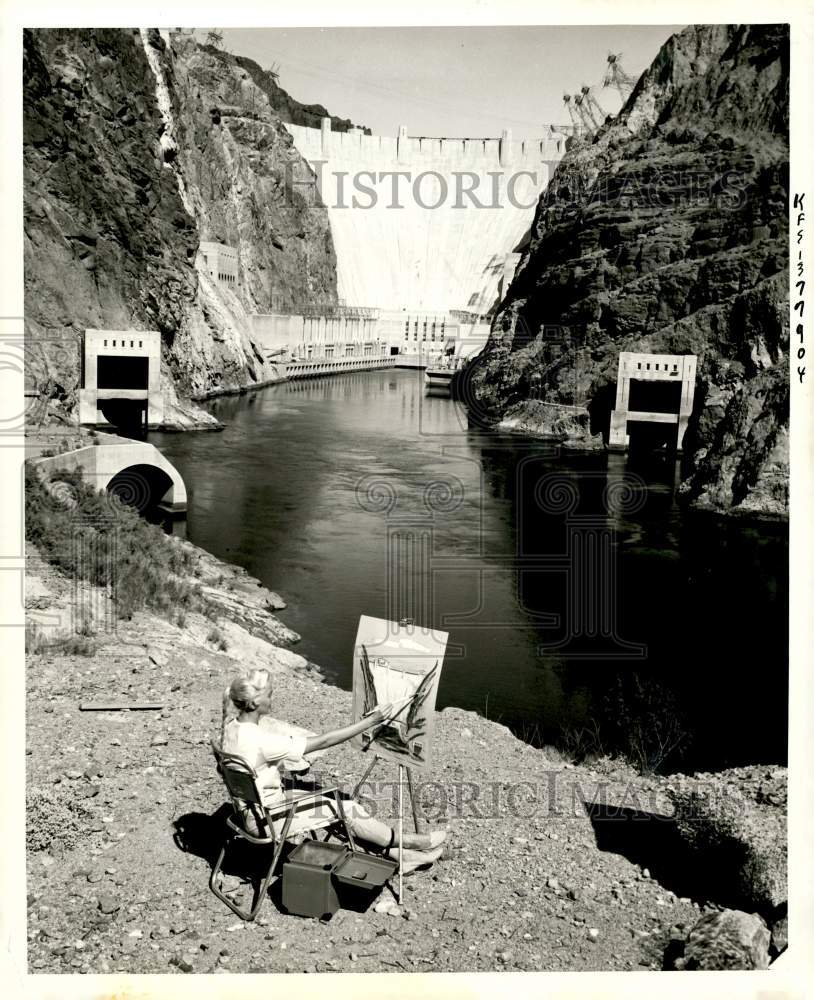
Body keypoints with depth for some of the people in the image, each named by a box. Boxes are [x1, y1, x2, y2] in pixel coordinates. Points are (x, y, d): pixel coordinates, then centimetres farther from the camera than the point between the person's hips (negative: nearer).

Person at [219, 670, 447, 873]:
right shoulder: (260, 741, -32)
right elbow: (323, 741, -28)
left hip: (253, 809, 8)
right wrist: (372, 721, -23)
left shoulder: (233, 728, -6)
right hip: (268, 820, -8)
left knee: (341, 799, 8)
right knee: (346, 809, 0)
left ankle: (395, 853, 15)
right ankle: (406, 842, 20)